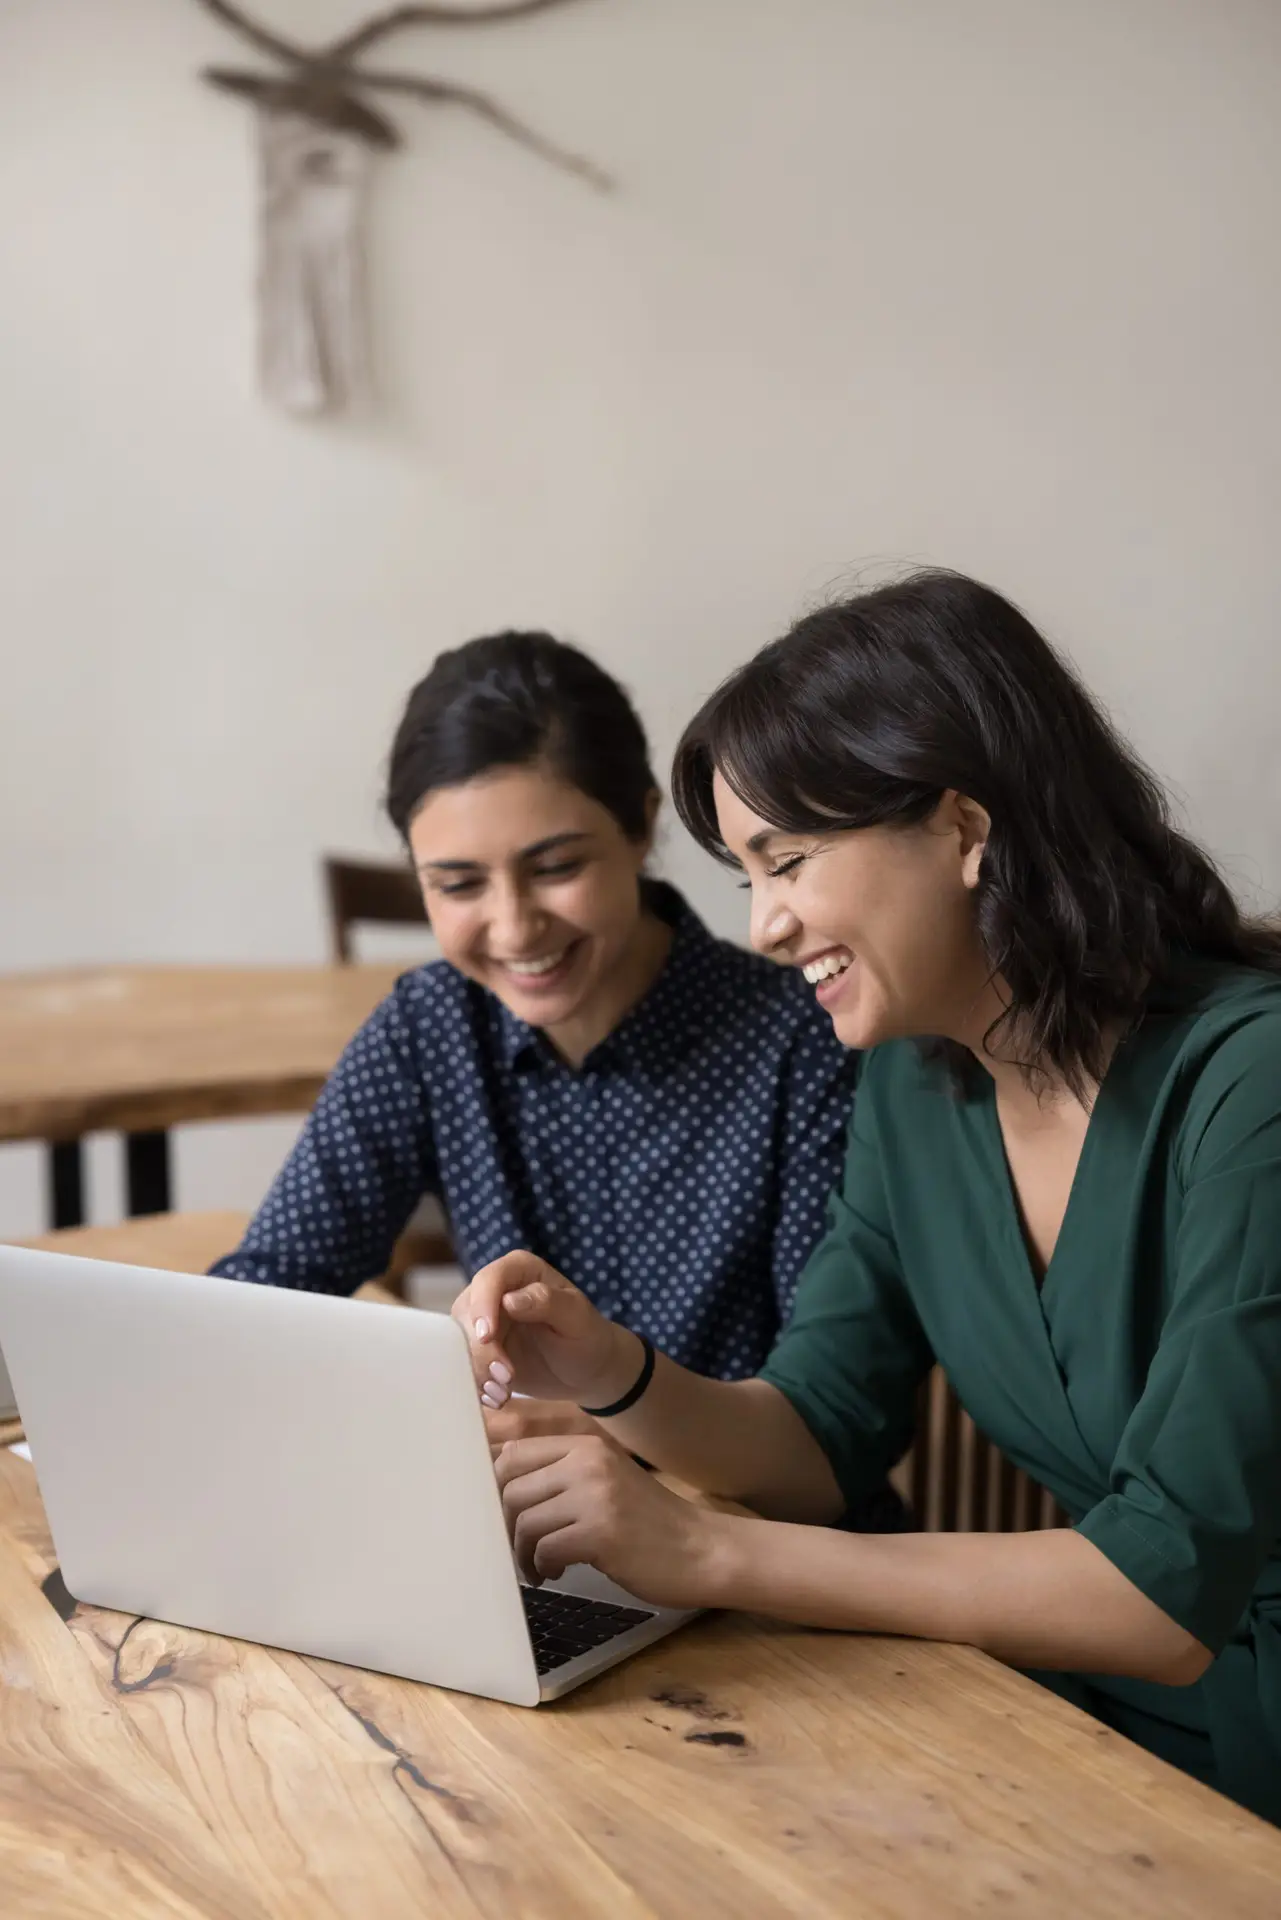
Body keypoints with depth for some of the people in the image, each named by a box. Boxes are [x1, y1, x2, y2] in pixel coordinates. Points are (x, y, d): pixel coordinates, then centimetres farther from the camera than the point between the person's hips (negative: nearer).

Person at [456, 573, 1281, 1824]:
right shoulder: (915, 1077, 0)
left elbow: (1168, 1592, -25)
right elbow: (819, 1441, 5)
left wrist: (707, 1556, -25)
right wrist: (618, 1379, -15)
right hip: (1098, 1719, 6)